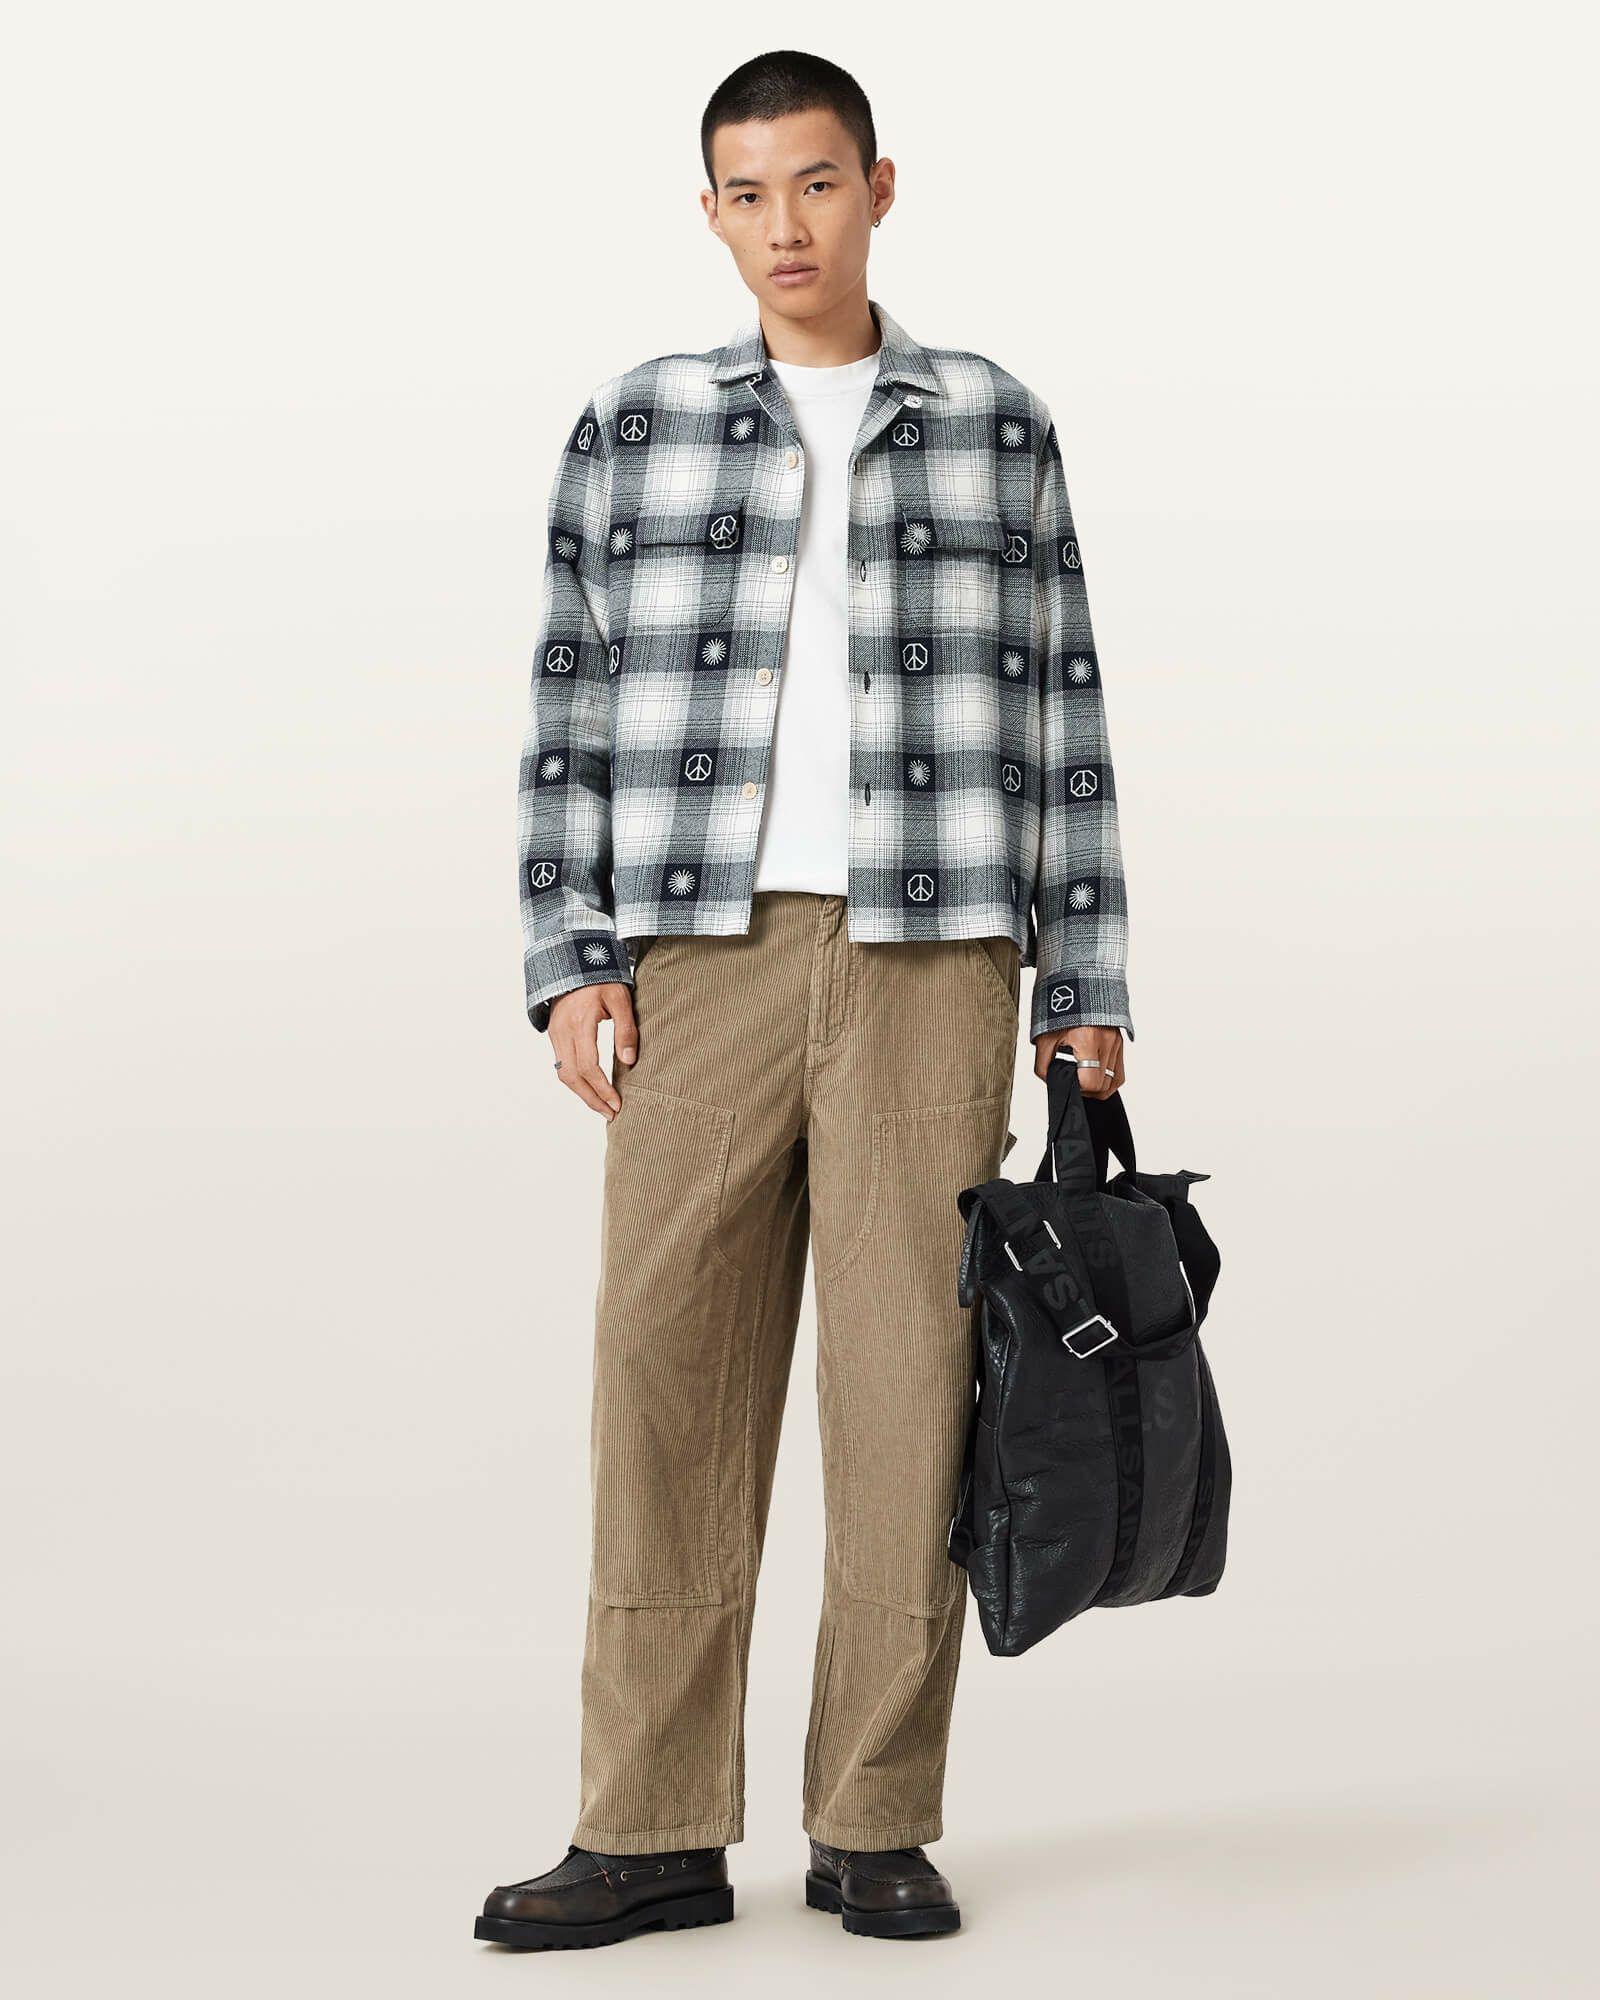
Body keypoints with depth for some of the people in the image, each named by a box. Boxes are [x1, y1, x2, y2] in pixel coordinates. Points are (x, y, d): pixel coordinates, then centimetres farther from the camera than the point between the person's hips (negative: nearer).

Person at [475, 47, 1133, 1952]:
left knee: (909, 1379, -3)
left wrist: (1088, 991, 1)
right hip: (709, 956, 1)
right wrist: (570, 967, -3)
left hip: (932, 960, -1)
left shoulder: (996, 428, 9)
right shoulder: (633, 430, 9)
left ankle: (876, 1826, 7)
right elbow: (575, 717, 8)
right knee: (669, 1372, -4)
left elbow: (1057, 719, 7)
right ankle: (654, 1835, 3)